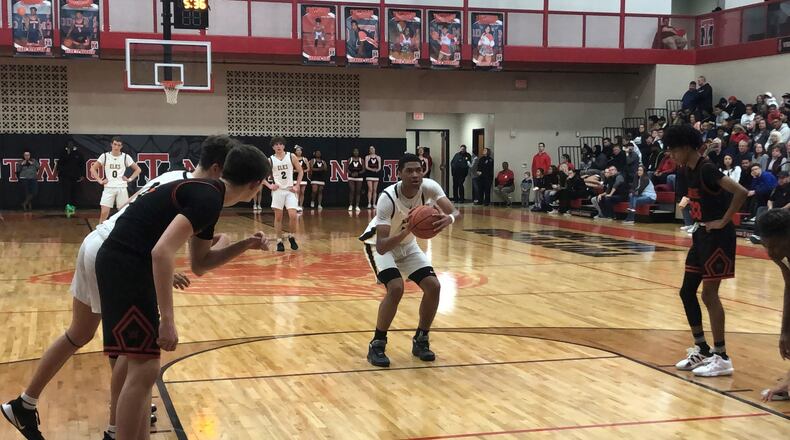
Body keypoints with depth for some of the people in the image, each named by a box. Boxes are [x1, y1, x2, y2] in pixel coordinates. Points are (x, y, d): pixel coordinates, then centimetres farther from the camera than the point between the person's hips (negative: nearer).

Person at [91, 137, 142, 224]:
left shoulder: (126, 157, 2)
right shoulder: (105, 156, 1)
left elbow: (137, 169, 10)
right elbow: (93, 168, 6)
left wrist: (130, 179, 0)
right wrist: (100, 180, -2)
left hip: (122, 188, 1)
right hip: (109, 188, -1)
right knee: (104, 213, -7)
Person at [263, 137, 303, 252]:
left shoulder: (291, 157, 1)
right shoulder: (270, 160, 1)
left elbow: (300, 171, 8)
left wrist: (297, 186, 0)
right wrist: (269, 186, -3)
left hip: (290, 190, 0)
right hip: (278, 190, 0)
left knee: (293, 216, -11)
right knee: (278, 217, 1)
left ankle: (291, 237, 12)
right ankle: (279, 241, 9)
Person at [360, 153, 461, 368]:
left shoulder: (429, 187, -22)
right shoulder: (388, 198, -35)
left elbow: (456, 212, -28)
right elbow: (382, 247, -39)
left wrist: (449, 219, -52)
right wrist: (405, 232, -55)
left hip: (407, 245, 6)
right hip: (380, 244, -5)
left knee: (433, 286, -7)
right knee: (396, 288, -27)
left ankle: (420, 341, 11)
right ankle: (377, 345, -11)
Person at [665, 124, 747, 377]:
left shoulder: (707, 169, -20)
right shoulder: (689, 170, 8)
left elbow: (740, 193, -29)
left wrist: (723, 221, -22)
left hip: (717, 237, -10)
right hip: (701, 235, 10)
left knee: (709, 294, -7)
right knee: (687, 292, 11)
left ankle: (722, 358, 1)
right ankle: (702, 350, 22)